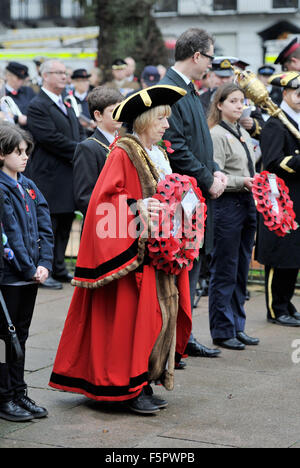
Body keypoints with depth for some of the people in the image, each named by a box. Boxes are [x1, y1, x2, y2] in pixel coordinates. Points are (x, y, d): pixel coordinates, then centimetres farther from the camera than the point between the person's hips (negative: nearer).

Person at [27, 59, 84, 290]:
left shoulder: (67, 106, 18)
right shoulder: (38, 106, -11)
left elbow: (78, 134, 17)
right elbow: (50, 138, -19)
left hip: (69, 174, 8)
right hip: (50, 177, -8)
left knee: (64, 224, 12)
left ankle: (59, 269, 22)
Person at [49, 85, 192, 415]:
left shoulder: (159, 155, 15)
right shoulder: (123, 153, -10)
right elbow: (106, 196, -15)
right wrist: (137, 206, -25)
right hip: (131, 249, -8)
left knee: (161, 311, 7)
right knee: (134, 316, -6)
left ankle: (145, 383, 16)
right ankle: (131, 388, 2)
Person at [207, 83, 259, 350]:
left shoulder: (244, 134, 17)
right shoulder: (217, 134, -9)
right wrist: (242, 182, -24)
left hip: (247, 203, 8)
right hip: (227, 205, -8)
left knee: (242, 270, 12)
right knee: (225, 271, -3)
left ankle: (237, 327, 20)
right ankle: (222, 331, 5)